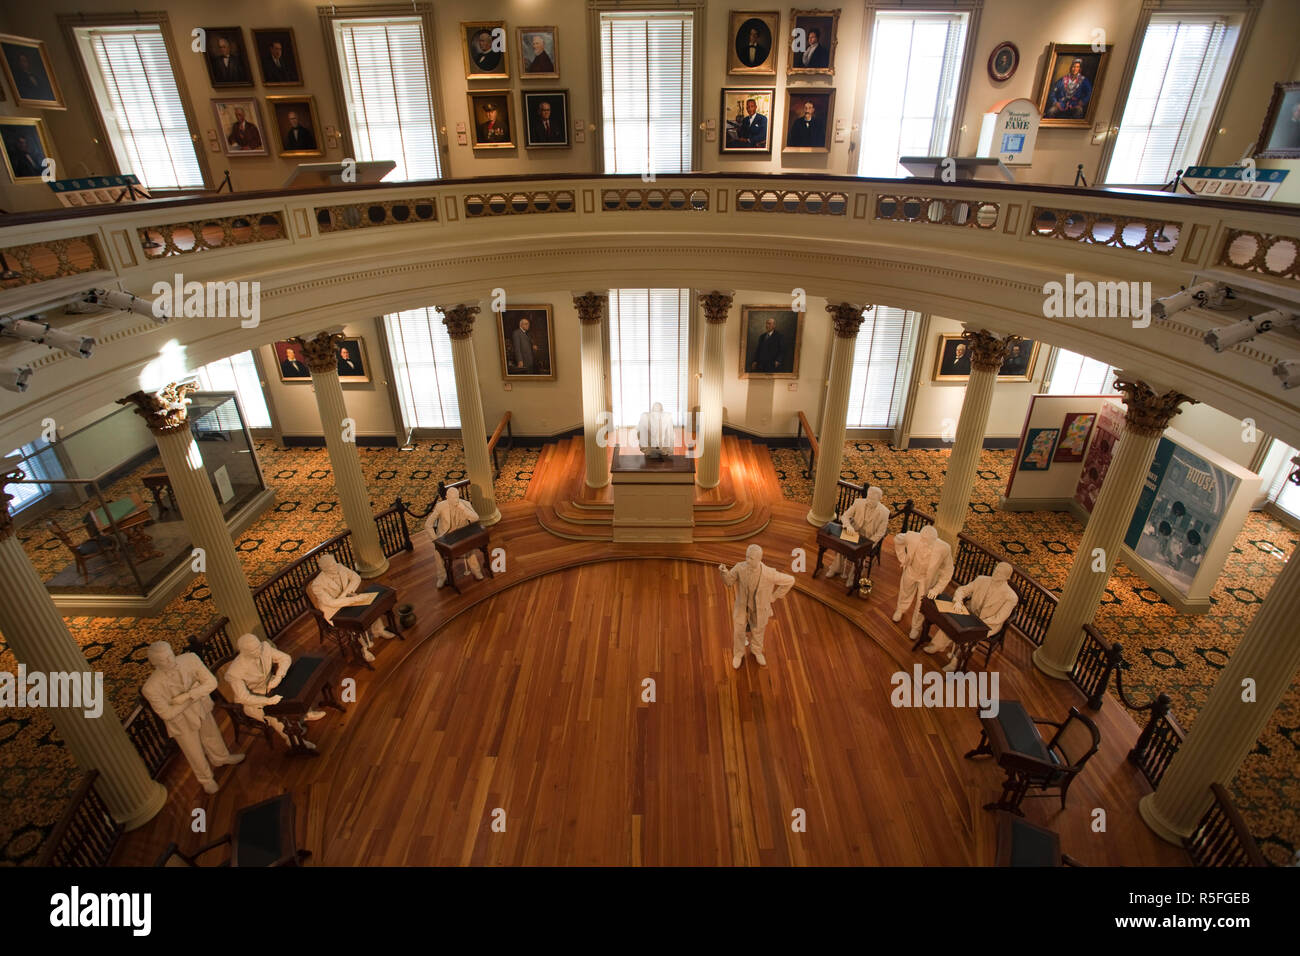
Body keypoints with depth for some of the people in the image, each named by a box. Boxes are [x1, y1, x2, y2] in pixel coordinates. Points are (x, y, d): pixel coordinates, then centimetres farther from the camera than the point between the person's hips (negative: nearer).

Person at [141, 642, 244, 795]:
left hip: (202, 709, 3)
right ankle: (206, 779, 52)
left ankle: (221, 758, 62)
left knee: (212, 735, 30)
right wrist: (193, 695, -26)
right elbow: (167, 714, -24)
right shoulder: (151, 688, -34)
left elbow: (211, 682, -23)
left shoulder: (190, 659, -29)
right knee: (195, 753, 21)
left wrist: (187, 695, -35)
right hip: (181, 722, -3)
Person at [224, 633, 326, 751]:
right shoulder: (234, 672, -32)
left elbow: (285, 658, -11)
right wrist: (268, 701, -38)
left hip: (269, 685, 5)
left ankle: (307, 713, 14)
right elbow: (244, 698, -29)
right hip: (252, 701, -5)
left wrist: (277, 678, -25)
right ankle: (291, 739, 1)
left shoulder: (264, 647, -20)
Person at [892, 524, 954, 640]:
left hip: (927, 578, -1)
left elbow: (947, 571, -19)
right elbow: (897, 539, -10)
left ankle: (916, 627, 49)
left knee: (921, 605, 19)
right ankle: (900, 611, 64)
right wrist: (902, 558, -6)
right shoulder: (911, 537, -36)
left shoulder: (944, 549, -39)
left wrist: (937, 589, -20)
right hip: (911, 571, 2)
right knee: (905, 593, 30)